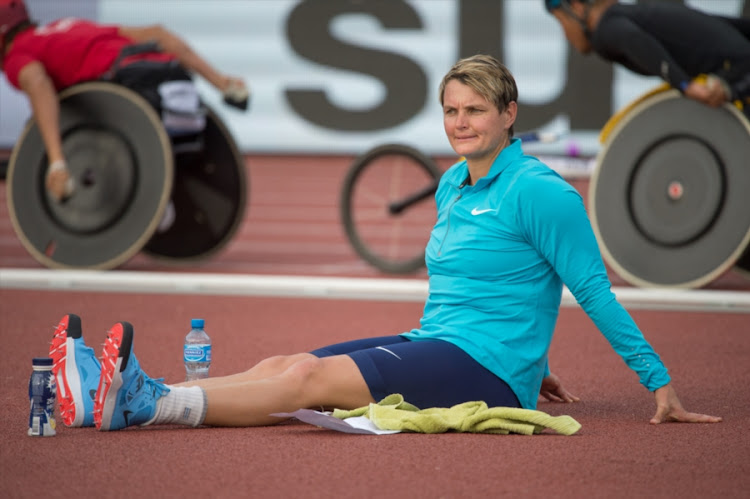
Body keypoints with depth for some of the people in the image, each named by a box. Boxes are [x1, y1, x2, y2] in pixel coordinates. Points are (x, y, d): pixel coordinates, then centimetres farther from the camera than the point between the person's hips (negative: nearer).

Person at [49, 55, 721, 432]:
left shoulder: (540, 191, -8)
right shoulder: (452, 185, 18)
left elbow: (595, 291, -6)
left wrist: (659, 381, -5)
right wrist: (532, 364, 32)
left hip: (489, 372, -8)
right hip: (432, 348, 8)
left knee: (311, 376, -25)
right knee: (282, 366, -14)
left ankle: (143, 401, -39)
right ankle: (113, 396, -30)